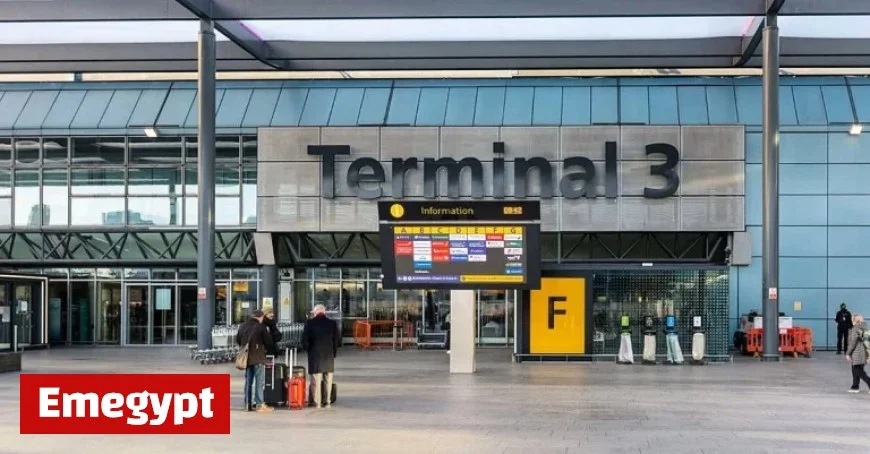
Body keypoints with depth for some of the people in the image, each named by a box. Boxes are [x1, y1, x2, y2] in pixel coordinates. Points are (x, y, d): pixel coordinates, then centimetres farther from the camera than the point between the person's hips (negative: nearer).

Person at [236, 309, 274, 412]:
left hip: (246, 357, 6)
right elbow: (268, 342, -7)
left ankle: (248, 404, 14)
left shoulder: (243, 326, 6)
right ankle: (259, 404, -3)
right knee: (259, 381, -1)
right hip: (258, 357, -6)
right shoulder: (261, 327, -12)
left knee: (248, 380, 12)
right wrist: (265, 348, 13)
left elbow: (238, 340, 15)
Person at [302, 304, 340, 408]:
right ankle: (327, 402, 10)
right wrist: (334, 353, 10)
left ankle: (317, 403, 0)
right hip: (329, 356, 2)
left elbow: (304, 340, -6)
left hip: (315, 356, -2)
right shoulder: (332, 324, -1)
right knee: (328, 380, 9)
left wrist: (308, 349, 9)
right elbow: (337, 340, 0)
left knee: (316, 380, 1)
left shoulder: (309, 323, -6)